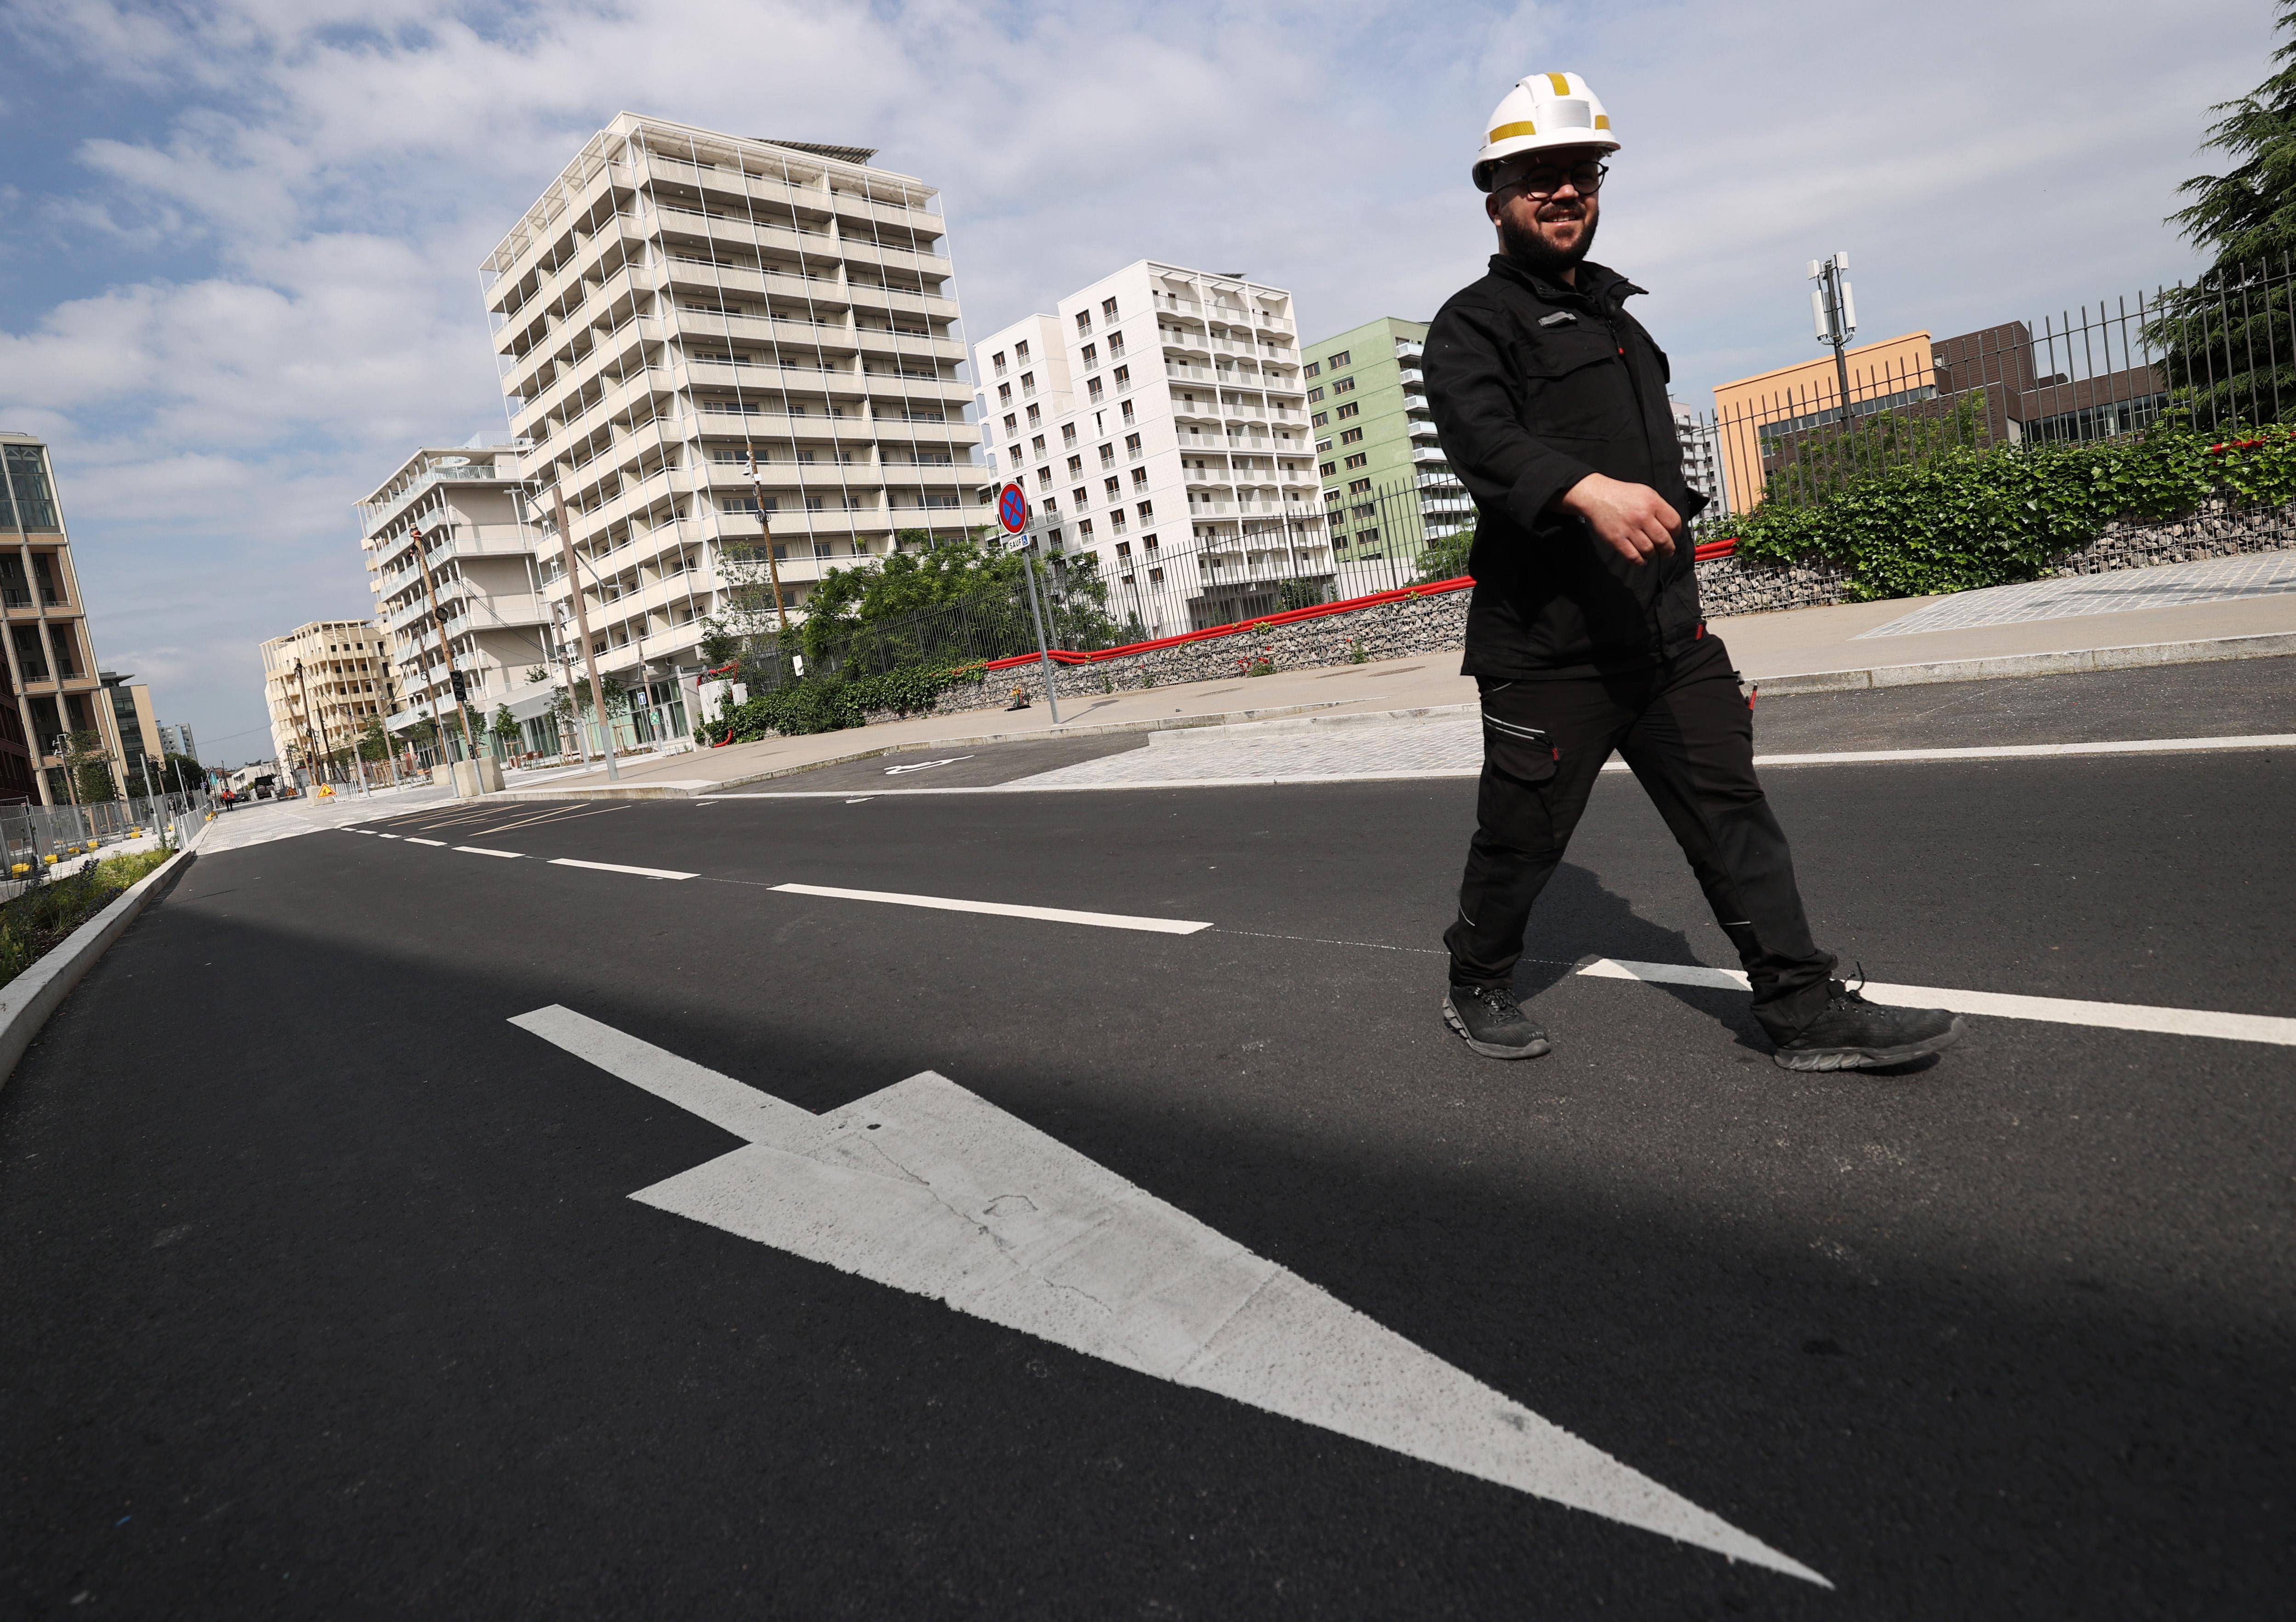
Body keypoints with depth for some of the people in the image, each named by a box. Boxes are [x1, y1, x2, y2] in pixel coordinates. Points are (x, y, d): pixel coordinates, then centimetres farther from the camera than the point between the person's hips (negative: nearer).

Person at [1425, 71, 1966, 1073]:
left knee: (1730, 809, 2)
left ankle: (1807, 1011, 7)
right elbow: (1483, 439, -23)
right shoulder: (1472, 325, -2)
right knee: (1520, 836, 2)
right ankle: (1477, 989, 23)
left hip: (1667, 630, 7)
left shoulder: (1613, 311, 25)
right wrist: (1588, 490, -39)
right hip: (1547, 647, -7)